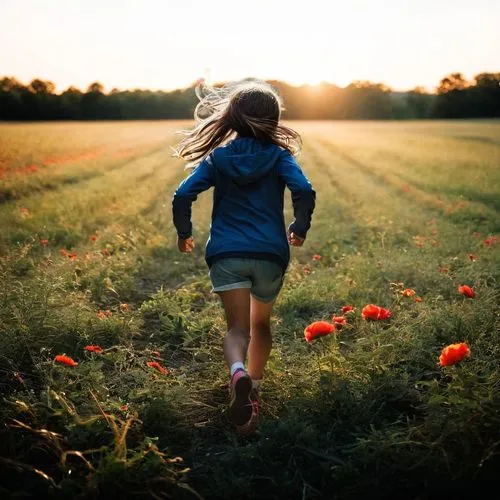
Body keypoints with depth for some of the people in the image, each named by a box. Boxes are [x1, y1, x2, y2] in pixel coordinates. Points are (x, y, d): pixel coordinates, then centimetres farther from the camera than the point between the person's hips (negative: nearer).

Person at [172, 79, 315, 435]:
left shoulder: (217, 157, 6)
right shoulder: (279, 155, 2)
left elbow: (183, 196, -3)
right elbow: (305, 192, -13)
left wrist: (184, 232, 12)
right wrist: (300, 228, 4)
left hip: (226, 254, 0)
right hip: (270, 253, 1)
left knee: (238, 328, -3)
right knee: (261, 324, 22)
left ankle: (239, 373, -34)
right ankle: (254, 389, 30)